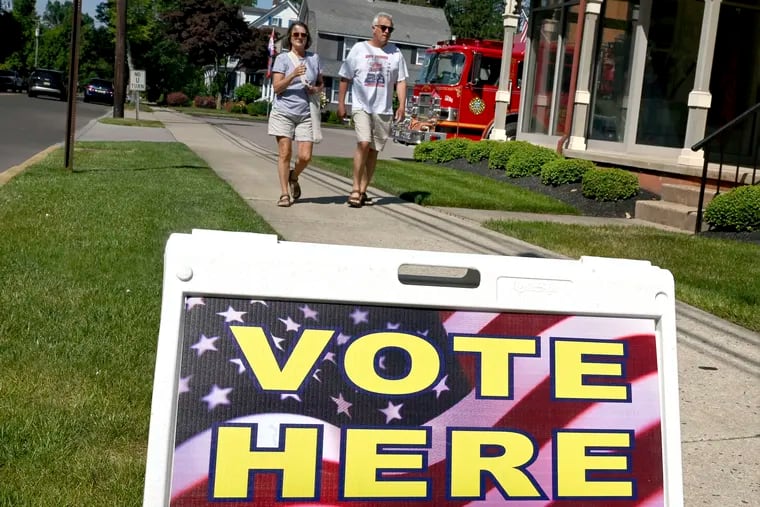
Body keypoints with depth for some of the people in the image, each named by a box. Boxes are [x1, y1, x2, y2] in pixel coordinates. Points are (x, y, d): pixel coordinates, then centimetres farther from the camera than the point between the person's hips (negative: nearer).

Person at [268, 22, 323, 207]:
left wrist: (316, 90, -2)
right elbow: (276, 87, -6)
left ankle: (293, 177, 26)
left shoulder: (314, 58, 11)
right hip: (283, 112, -2)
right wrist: (293, 75, -21)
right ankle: (284, 193, 4)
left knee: (305, 156, -6)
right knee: (285, 153, -6)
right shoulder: (282, 58, 1)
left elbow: (321, 84, 20)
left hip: (305, 114, 2)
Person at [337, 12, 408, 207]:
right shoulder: (359, 49, 3)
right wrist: (341, 104, 0)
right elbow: (345, 78, 4)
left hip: (383, 110, 3)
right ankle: (355, 188, -13)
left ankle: (363, 191, 14)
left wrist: (402, 105, -2)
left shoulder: (395, 53, 9)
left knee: (374, 151, 5)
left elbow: (400, 81, 9)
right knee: (363, 144, -19)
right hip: (361, 107, -3)